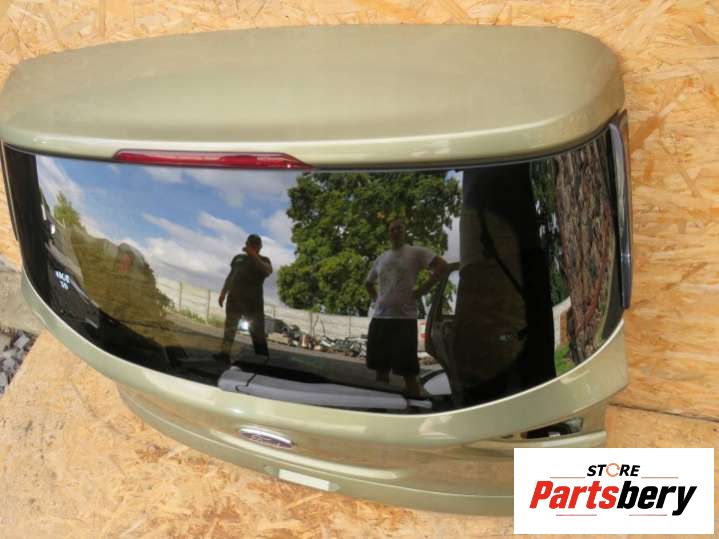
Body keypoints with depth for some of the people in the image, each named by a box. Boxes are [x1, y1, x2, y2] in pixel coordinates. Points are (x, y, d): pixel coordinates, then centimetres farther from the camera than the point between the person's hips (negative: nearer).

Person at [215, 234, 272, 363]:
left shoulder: (263, 260, 4)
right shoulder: (238, 258, 18)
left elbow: (267, 271, -19)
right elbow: (230, 276, 22)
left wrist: (254, 256, -26)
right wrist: (223, 293, 15)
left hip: (253, 301, -4)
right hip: (234, 298, 4)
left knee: (257, 331, -2)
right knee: (229, 327, 1)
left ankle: (264, 359, 0)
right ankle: (225, 353, 1)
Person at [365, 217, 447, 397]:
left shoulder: (416, 252, 0)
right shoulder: (381, 258, 18)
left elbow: (442, 265, -11)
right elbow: (368, 283, 32)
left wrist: (423, 289, -13)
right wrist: (375, 298, 13)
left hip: (404, 318, -6)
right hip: (379, 318, 6)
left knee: (408, 371, -6)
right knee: (380, 368, 10)